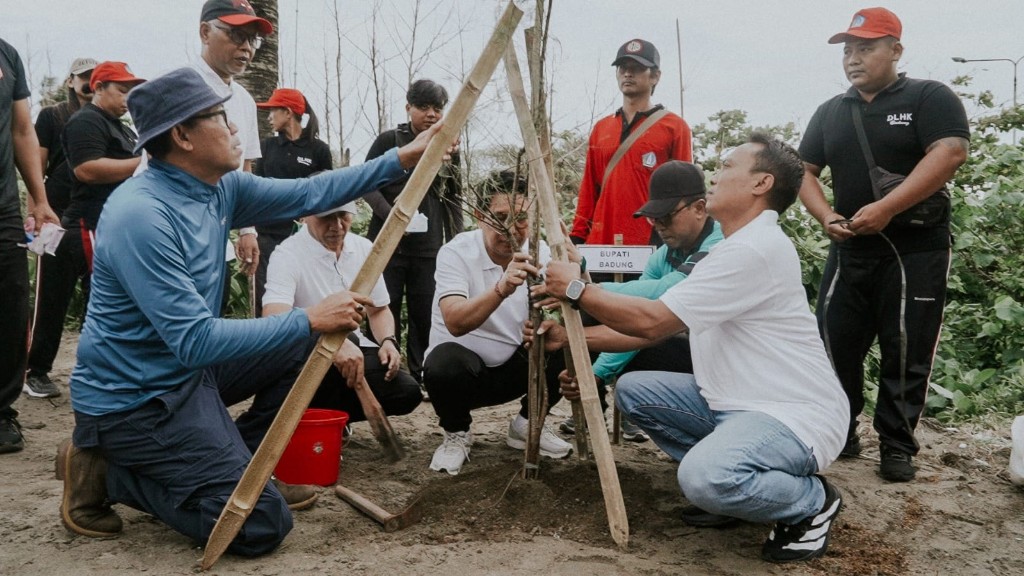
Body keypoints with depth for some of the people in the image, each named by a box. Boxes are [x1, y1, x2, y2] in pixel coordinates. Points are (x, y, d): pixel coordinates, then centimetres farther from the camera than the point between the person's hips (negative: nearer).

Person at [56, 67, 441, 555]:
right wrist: (309, 319, -28)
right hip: (134, 399, -9)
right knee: (264, 524, -12)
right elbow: (196, 340, -30)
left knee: (307, 342, 12)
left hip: (186, 368, 9)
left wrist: (401, 159, 4)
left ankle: (240, 464, 16)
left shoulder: (221, 189, -1)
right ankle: (106, 472, 2)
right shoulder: (140, 215, -27)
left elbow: (309, 194, 7)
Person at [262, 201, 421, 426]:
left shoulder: (364, 248, 3)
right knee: (345, 339, -38)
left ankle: (325, 412, 2)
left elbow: (378, 309, 15)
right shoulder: (287, 255, -16)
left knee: (407, 391, -18)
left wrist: (388, 341, -8)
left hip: (354, 348, 6)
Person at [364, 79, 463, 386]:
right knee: (385, 310, 1)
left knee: (425, 313, 3)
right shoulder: (389, 140, 1)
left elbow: (454, 199, 15)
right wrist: (392, 215, -16)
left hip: (429, 246, 3)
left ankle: (422, 378, 11)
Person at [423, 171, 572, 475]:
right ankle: (456, 433, -1)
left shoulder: (540, 253, -7)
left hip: (515, 367, 4)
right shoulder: (455, 252, -19)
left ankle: (527, 424, 7)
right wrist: (501, 289, -51)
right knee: (443, 364, -36)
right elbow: (456, 323, -35)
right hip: (464, 367, -4)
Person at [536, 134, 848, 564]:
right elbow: (659, 326, 12)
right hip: (738, 401, 10)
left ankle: (811, 501, -3)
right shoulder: (736, 246, 13)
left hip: (797, 414, -10)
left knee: (705, 477, -35)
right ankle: (732, 484, 9)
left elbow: (652, 321, -22)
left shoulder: (756, 248, -21)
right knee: (633, 390, 3)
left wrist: (577, 290, -9)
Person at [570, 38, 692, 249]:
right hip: (600, 242, 4)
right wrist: (577, 237, 9)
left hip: (651, 246, -4)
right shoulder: (600, 129, 16)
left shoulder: (675, 127, 2)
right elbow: (589, 190, 16)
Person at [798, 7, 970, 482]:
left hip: (915, 248, -4)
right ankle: (839, 433, 19)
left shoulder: (928, 98, -2)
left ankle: (897, 445, 12)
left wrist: (886, 208, -24)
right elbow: (804, 171, 13)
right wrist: (826, 216, -7)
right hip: (849, 250, 5)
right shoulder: (830, 112, 14)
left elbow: (950, 152, -17)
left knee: (906, 352, 0)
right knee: (835, 344, 5)